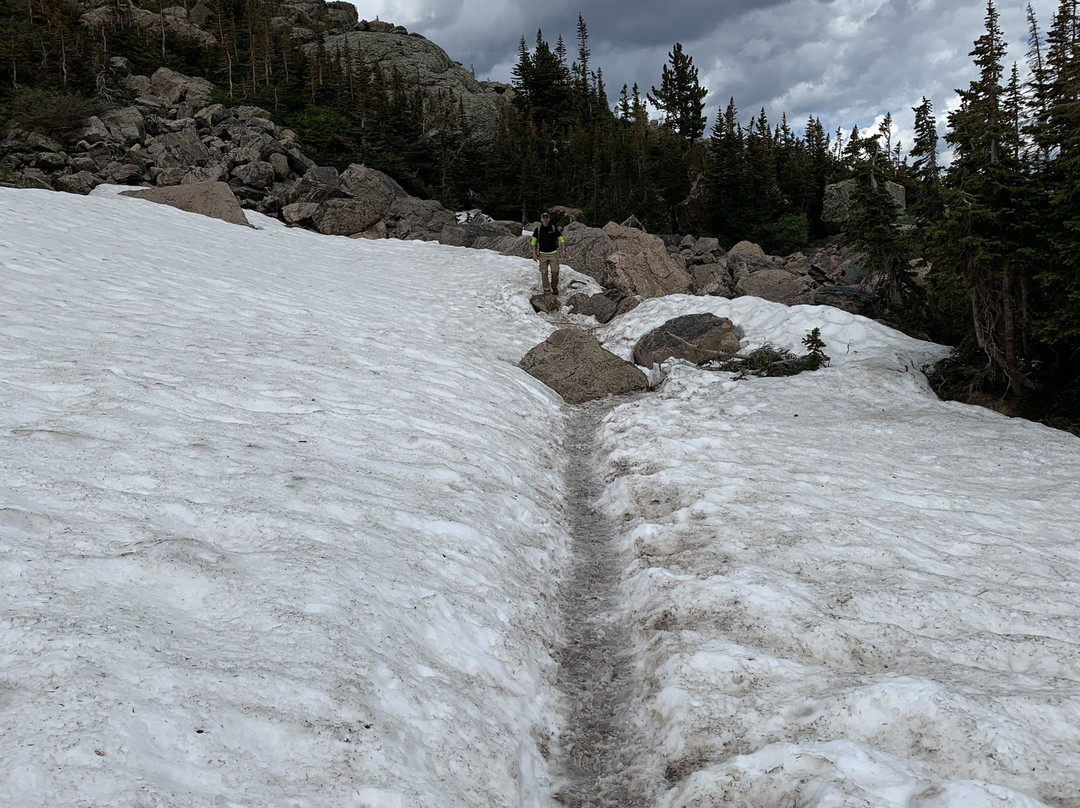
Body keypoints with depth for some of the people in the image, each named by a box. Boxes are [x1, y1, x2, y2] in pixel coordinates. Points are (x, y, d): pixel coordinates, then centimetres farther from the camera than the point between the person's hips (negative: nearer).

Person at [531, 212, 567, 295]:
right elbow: (533, 242, 7)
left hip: (553, 254, 0)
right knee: (544, 273, -1)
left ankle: (554, 287, 13)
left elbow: (561, 240, 5)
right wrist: (534, 254, 0)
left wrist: (563, 249, -8)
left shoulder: (554, 228, 1)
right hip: (542, 254, 1)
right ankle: (546, 289, 7)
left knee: (555, 272, -6)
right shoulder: (538, 230, 2)